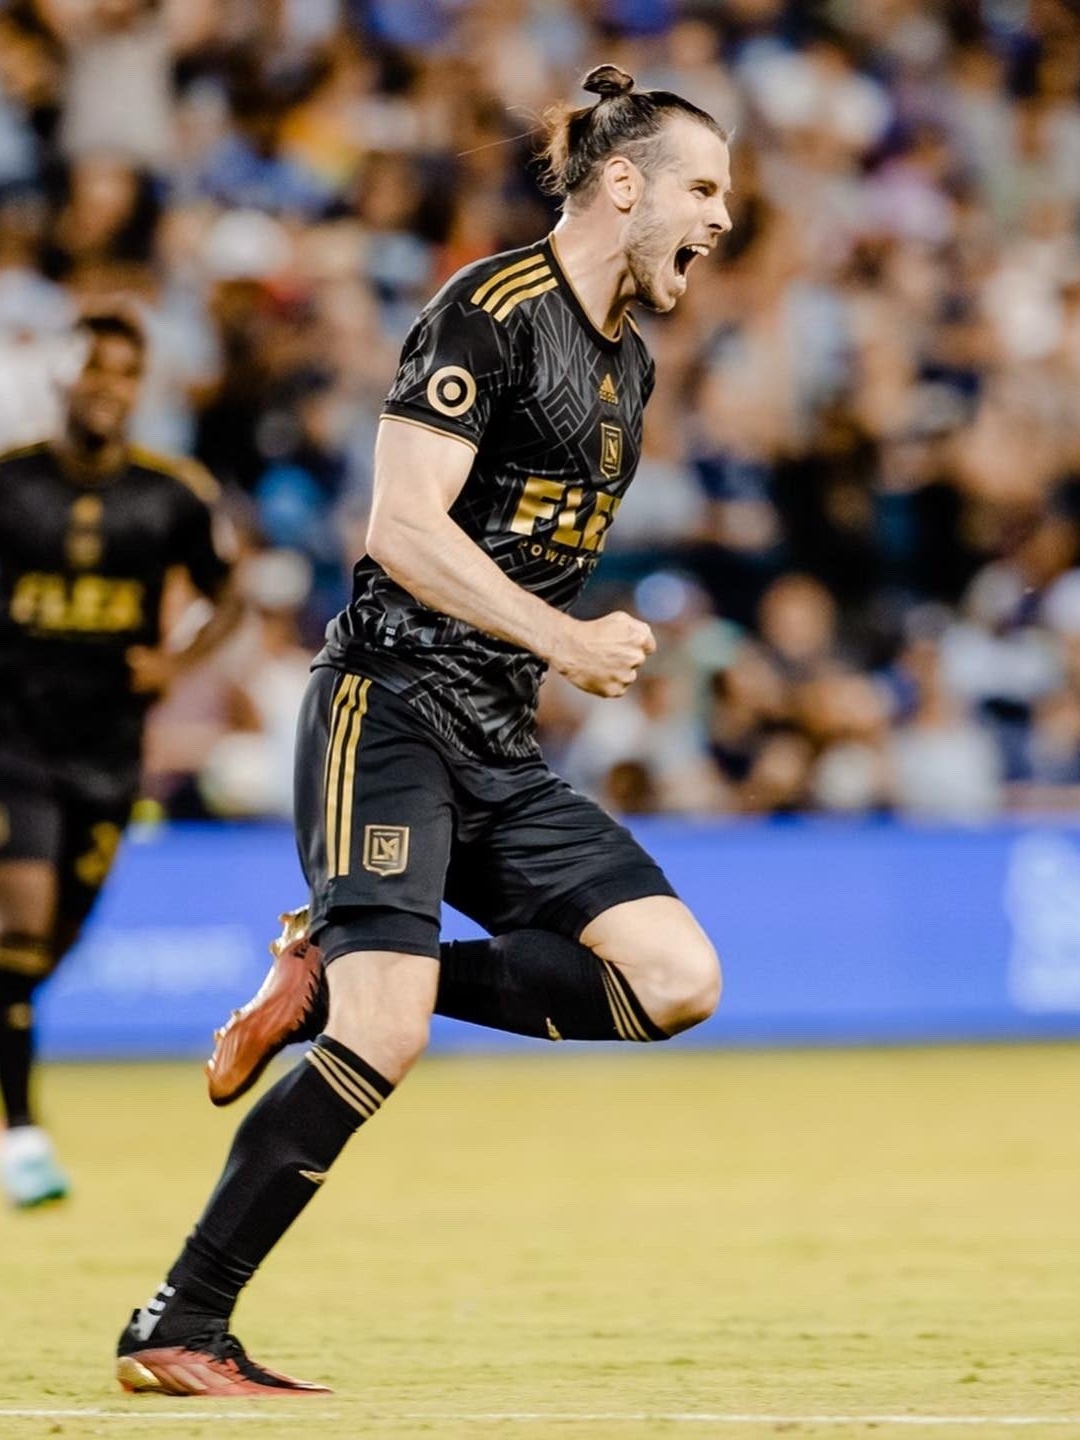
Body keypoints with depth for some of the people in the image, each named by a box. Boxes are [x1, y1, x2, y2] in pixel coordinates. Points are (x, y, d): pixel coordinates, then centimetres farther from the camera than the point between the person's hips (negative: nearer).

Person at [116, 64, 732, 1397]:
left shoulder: (627, 362, 17)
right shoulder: (490, 312, -10)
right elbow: (402, 528, -17)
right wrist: (566, 641, -18)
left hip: (497, 743, 8)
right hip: (390, 710, -8)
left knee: (676, 980, -7)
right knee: (384, 1041, -19)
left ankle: (337, 977, 2)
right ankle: (174, 1331, -12)